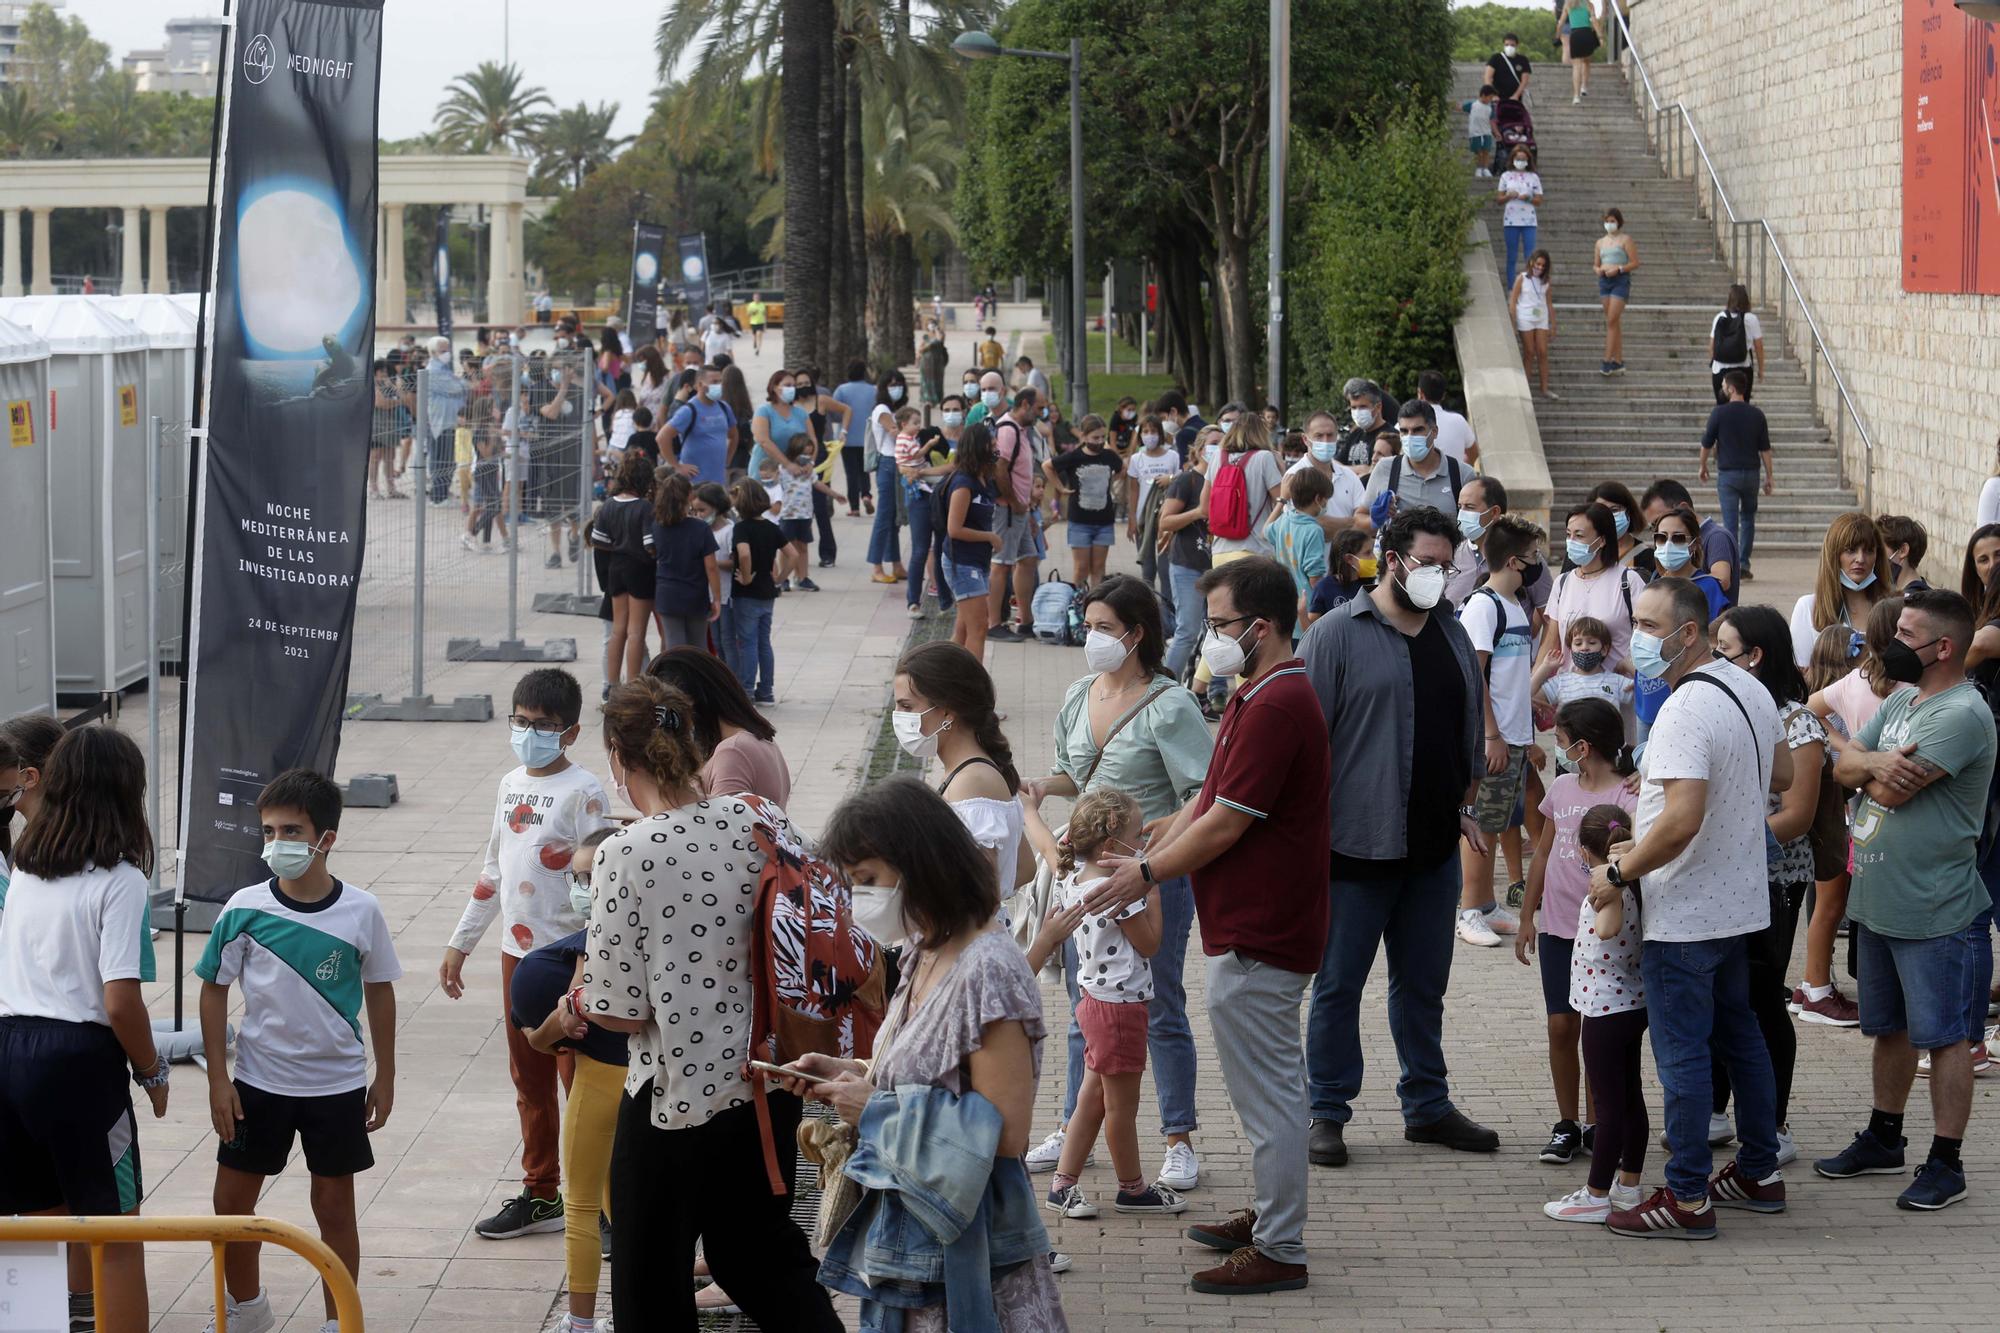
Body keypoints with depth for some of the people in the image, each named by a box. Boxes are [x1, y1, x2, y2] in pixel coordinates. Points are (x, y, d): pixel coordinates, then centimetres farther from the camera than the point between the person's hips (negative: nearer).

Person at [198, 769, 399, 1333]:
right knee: (232, 1201, 9)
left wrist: (385, 1076, 4)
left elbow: (379, 991, 2)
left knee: (334, 1207, 8)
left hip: (337, 1085, -1)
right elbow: (214, 991, -2)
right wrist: (218, 1080, -6)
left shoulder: (360, 911, -10)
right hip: (258, 1081, 1)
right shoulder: (244, 910, -11)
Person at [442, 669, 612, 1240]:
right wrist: (461, 943, 21)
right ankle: (540, 1194, 23)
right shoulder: (512, 786, 12)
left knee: (581, 1080, -3)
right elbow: (493, 872, 20)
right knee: (529, 1081, 13)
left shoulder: (583, 793, -11)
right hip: (517, 953, 7)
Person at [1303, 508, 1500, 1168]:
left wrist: (1464, 804, 15)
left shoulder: (1453, 636, 11)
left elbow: (1471, 729, 21)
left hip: (1434, 848, 5)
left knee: (1424, 983, 14)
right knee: (1339, 984, 3)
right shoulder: (1337, 635, -7)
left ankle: (1427, 1105, 25)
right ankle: (1328, 1112, 12)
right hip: (1356, 847, -5)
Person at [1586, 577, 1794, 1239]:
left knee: (1681, 1054, -2)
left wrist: (1619, 873, -20)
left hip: (1685, 914, -10)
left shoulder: (1686, 711, -25)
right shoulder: (1749, 689, 6)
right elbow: (1784, 774, 20)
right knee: (1739, 1035, 19)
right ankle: (1760, 1172, 29)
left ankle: (1687, 1199, 3)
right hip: (1741, 903, 10)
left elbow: (1682, 821, -32)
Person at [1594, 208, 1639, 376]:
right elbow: (1596, 264, 20)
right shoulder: (1600, 242, 16)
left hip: (1621, 280, -6)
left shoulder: (1625, 240, 0)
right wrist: (1598, 270, -3)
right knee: (1614, 323, 7)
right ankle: (1618, 362, 10)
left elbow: (1635, 262, -4)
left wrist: (1619, 269, -17)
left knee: (1612, 321, -12)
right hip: (1604, 281, 6)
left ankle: (1608, 361, -13)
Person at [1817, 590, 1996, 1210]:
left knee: (1943, 1034, -1)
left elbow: (1893, 790, -24)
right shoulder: (1902, 700, 12)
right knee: (1890, 1027, 20)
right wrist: (1876, 762, -15)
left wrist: (1869, 767, -2)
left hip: (1934, 912, -9)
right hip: (1878, 900, 9)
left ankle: (1945, 1163, 5)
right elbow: (1842, 766, 7)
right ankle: (1883, 1139, 32)